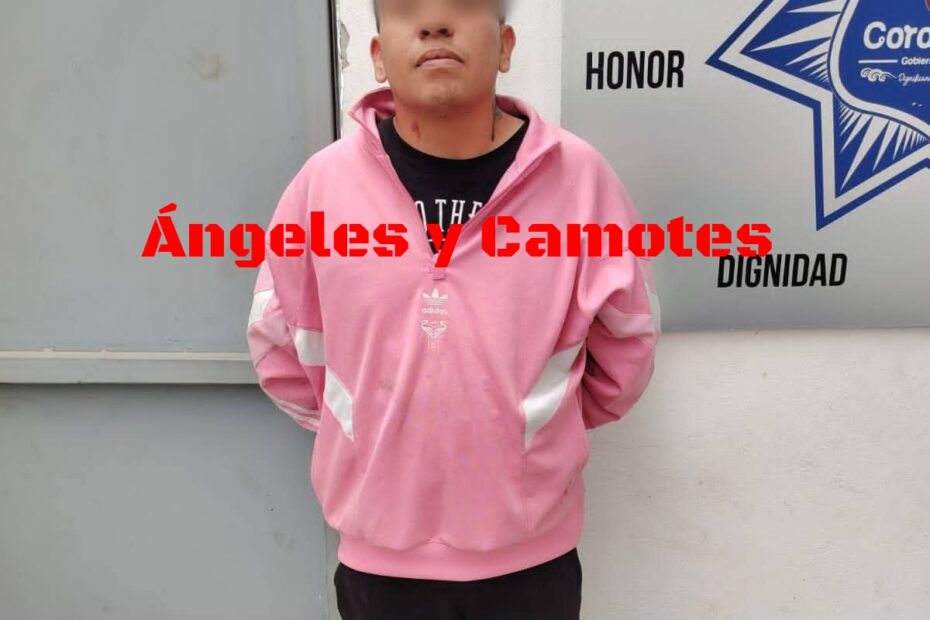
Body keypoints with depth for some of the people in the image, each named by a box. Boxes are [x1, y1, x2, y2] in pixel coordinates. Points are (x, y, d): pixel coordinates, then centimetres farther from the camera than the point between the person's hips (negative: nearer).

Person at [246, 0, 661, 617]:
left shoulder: (580, 174, -12)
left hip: (531, 550, 0)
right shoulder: (325, 178, -10)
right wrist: (361, 429, 9)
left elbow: (628, 342, 2)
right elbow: (277, 342, 4)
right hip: (380, 550, 1)